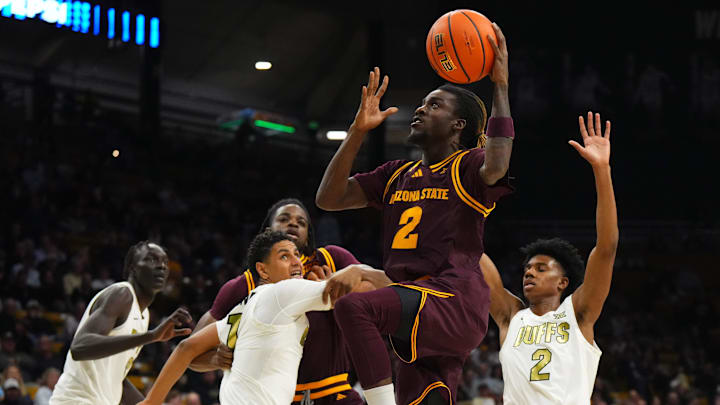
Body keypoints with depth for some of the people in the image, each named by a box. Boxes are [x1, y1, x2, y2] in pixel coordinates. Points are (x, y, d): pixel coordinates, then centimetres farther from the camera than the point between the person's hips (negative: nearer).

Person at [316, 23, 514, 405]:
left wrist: (500, 85, -18)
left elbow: (496, 168, -24)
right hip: (418, 320, 8)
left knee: (354, 306, -30)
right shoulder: (398, 175, 22)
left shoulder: (467, 166, 2)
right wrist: (358, 130, 8)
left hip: (453, 302, -8)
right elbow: (328, 198, 15)